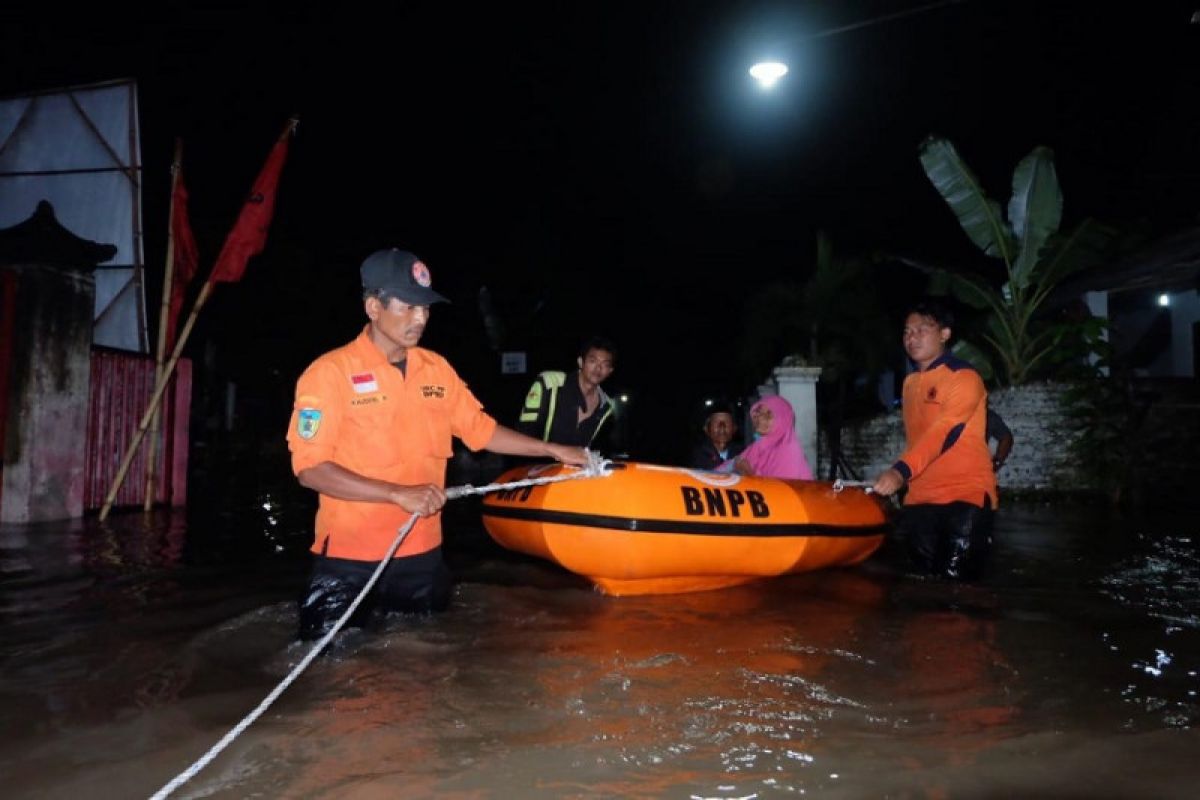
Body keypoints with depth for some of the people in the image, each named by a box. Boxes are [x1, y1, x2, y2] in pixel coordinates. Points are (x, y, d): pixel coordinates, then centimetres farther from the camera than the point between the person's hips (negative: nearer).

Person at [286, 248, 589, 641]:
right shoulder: (331, 372, -12)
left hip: (422, 552, 5)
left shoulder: (437, 369, 4)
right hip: (349, 557, -4)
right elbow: (309, 468, -17)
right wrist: (398, 493, -24)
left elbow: (481, 430, 14)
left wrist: (554, 450, 10)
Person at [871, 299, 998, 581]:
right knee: (926, 575, 8)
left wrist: (901, 470, -35)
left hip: (965, 493, -6)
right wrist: (902, 479, 11)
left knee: (956, 576, -9)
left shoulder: (964, 378, -10)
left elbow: (943, 433, -23)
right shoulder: (910, 383, 14)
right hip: (920, 498, 6)